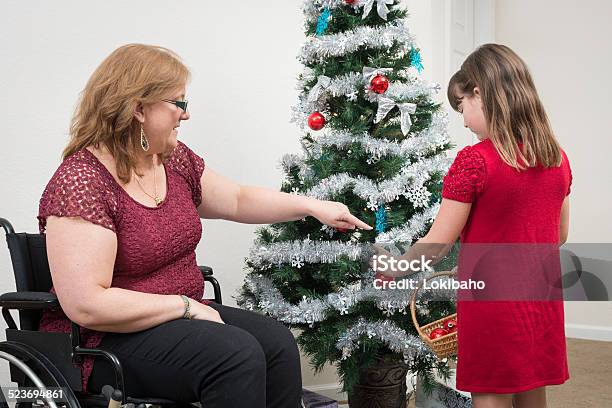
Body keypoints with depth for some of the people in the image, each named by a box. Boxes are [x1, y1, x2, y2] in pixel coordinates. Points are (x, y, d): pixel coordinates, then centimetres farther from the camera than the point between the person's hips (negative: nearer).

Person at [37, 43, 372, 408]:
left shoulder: (174, 159, 5)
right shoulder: (80, 182, -20)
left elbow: (238, 200, 21)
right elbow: (86, 305, -26)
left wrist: (313, 206, 13)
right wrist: (184, 306, -20)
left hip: (181, 316, 8)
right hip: (105, 340, -8)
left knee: (276, 341, -14)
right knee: (235, 351, -27)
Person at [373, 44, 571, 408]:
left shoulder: (474, 161, -17)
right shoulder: (557, 157, 2)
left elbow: (437, 246, -12)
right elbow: (559, 236, 13)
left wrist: (394, 268, 4)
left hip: (490, 303, -6)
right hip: (541, 303, 6)